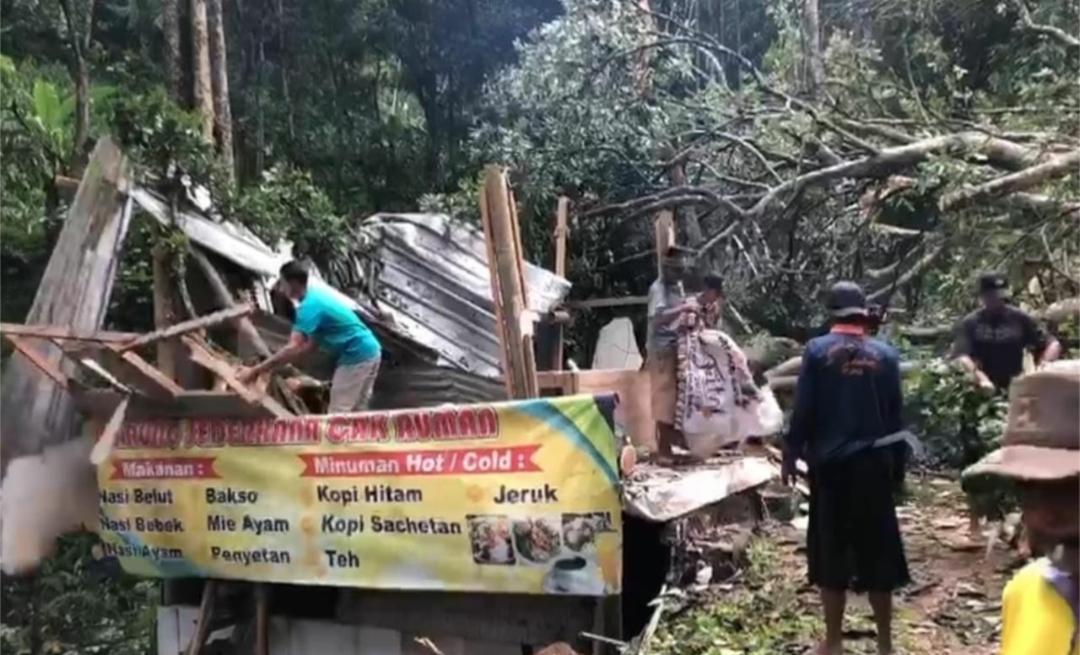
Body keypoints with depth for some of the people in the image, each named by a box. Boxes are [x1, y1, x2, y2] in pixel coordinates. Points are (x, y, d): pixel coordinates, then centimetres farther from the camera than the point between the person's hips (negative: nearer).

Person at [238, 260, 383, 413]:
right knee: (356, 413, 16)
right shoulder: (316, 294, 12)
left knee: (337, 415, -5)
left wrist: (255, 371, -23)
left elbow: (293, 349, -26)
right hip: (369, 351, 10)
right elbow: (311, 342, 16)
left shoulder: (309, 306, -18)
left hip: (356, 356, -10)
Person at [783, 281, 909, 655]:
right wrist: (898, 464, 15)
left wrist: (791, 453, 3)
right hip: (874, 464, 2)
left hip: (830, 463, -2)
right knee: (878, 551, 10)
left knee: (831, 551, 7)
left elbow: (803, 410, -7)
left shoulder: (817, 350, -4)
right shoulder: (885, 354, 2)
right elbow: (896, 414, 6)